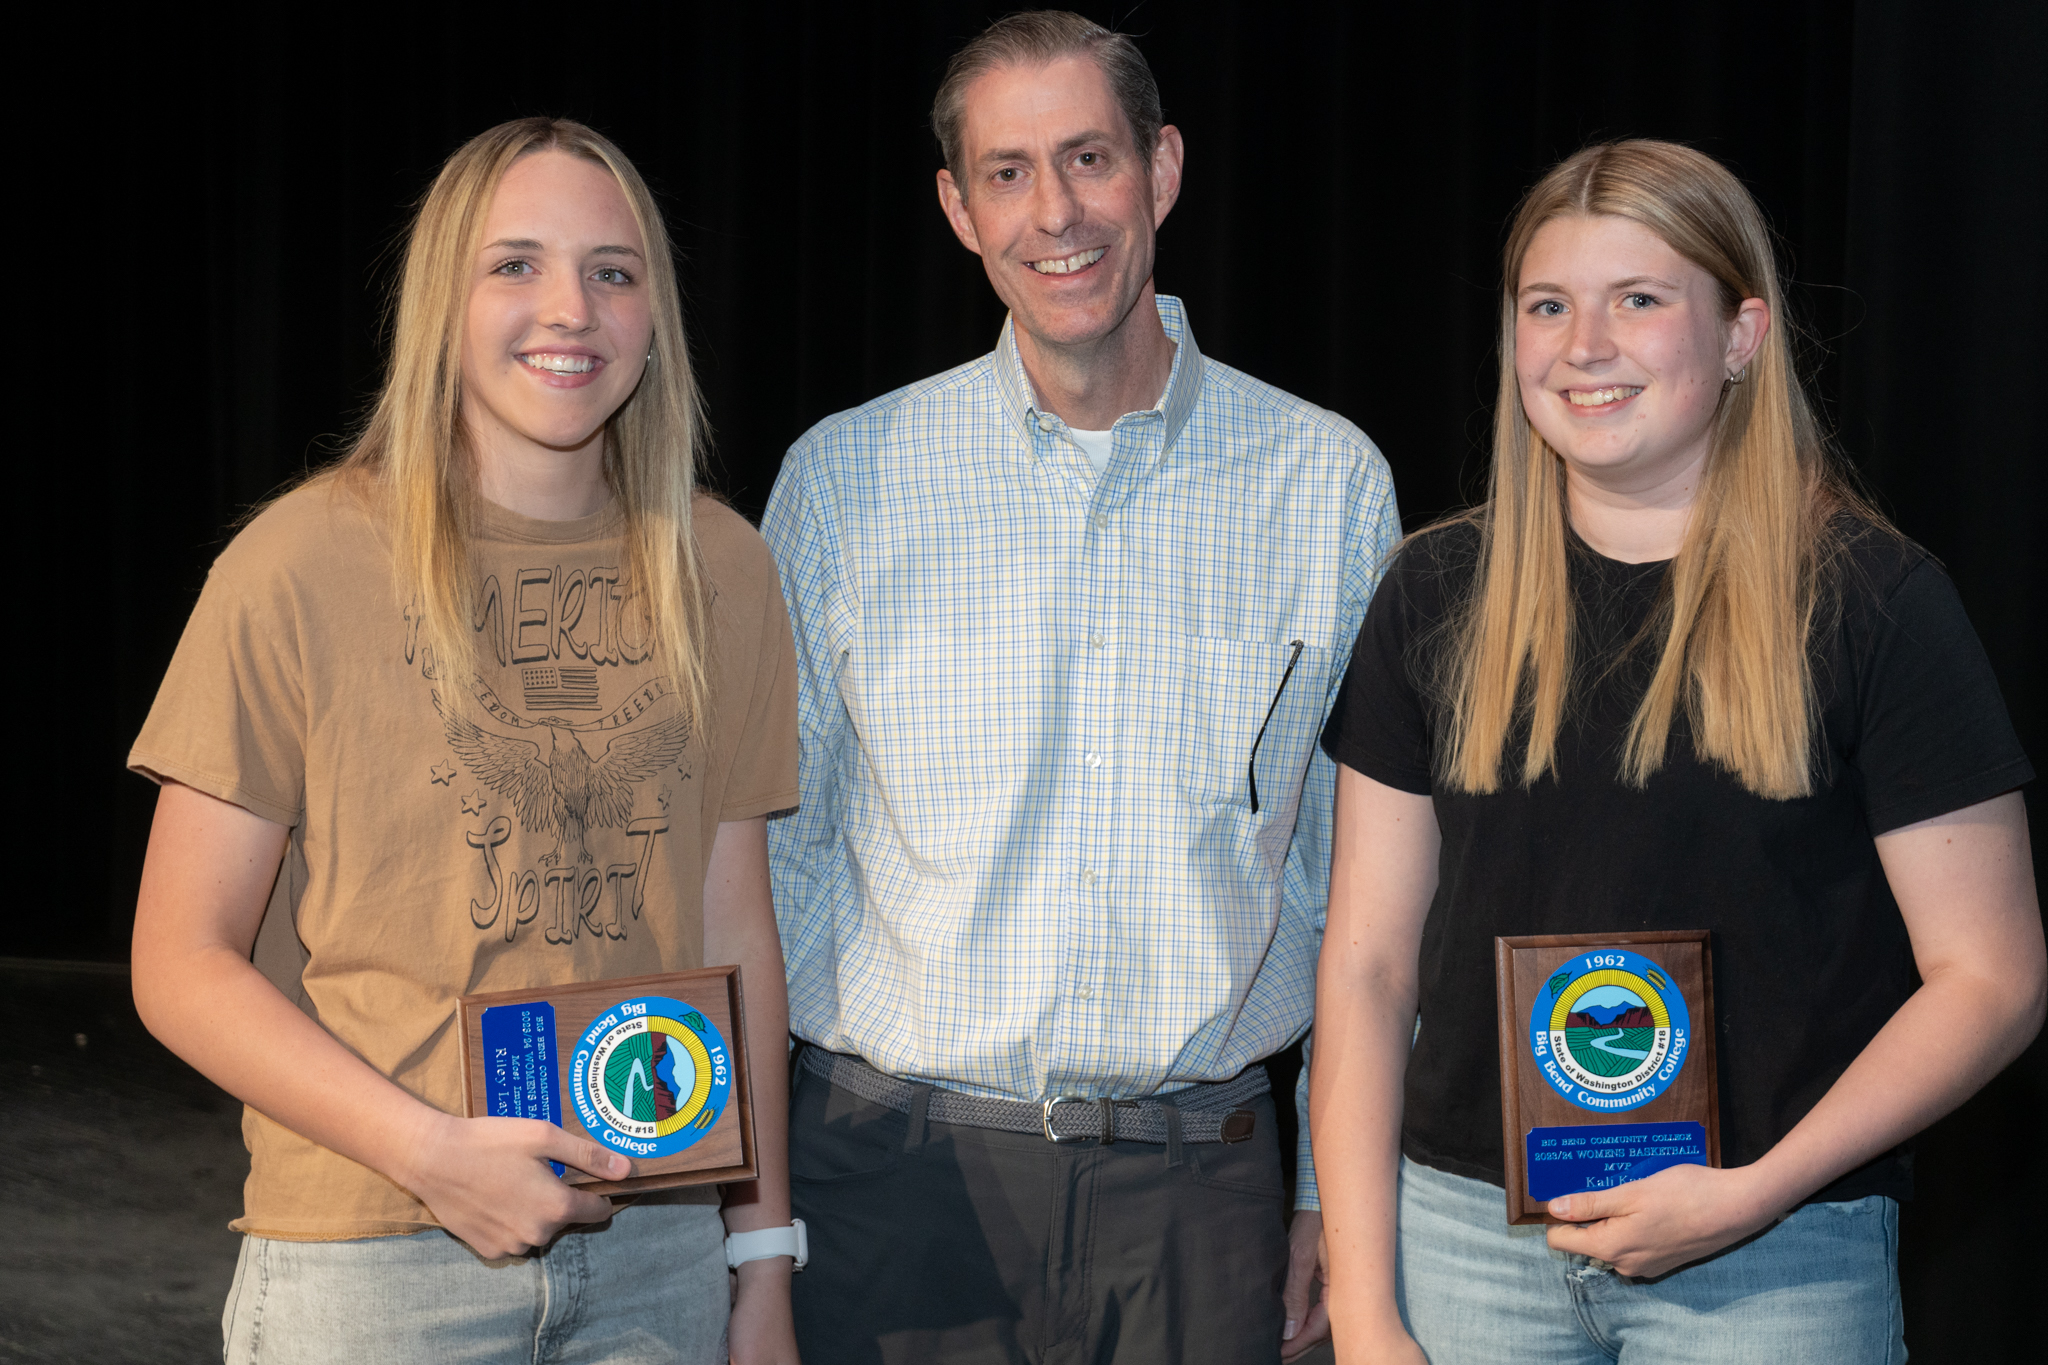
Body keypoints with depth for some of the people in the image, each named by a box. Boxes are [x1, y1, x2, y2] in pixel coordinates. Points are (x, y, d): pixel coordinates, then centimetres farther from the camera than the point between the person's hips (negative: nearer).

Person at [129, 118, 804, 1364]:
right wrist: (432, 1152, -16)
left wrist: (764, 1258, 7)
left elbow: (738, 932, 8)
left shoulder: (719, 571, 4)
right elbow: (183, 962, -6)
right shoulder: (303, 566, -7)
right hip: (369, 1261, -3)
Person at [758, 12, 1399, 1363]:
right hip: (903, 1172, 0)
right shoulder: (842, 478, 0)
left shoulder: (1330, 480, 2)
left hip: (1200, 1189, 1)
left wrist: (1342, 1188, 7)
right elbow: (768, 851, 6)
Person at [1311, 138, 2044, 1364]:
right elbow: (1368, 962, 3)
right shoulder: (1441, 597, 4)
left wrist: (1755, 1192, -16)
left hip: (1773, 1263, -2)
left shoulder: (1872, 600, -5)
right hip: (1468, 1235, 2)